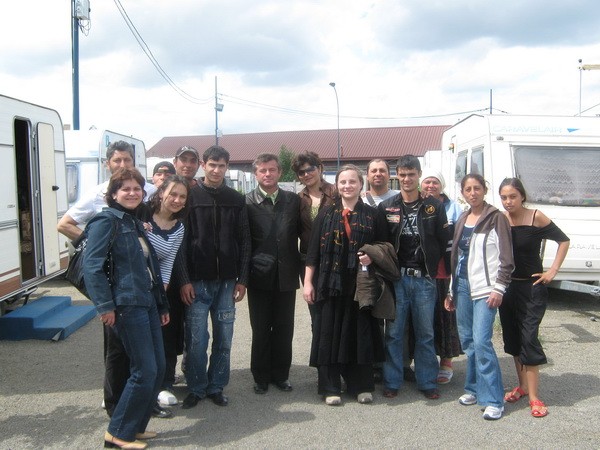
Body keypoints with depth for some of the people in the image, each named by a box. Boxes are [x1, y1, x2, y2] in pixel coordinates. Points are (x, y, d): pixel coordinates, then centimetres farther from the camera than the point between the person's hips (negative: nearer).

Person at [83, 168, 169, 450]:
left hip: (147, 302, 9)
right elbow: (91, 265, -16)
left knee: (158, 367, 10)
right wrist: (105, 306, -21)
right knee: (145, 370, -6)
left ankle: (136, 426, 25)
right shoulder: (106, 221, -8)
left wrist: (162, 305, 21)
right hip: (127, 305, -9)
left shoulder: (136, 223, 18)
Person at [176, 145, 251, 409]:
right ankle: (196, 388, 18)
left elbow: (244, 242, 7)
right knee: (196, 339, 1)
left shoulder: (236, 200, 7)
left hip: (226, 281, 3)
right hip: (197, 281, -2)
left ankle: (216, 386, 23)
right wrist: (183, 280, -10)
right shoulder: (190, 196, -1)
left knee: (224, 338, 8)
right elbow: (180, 241, -4)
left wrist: (242, 279, 2)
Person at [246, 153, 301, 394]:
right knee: (260, 330, 9)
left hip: (286, 275, 2)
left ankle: (280, 374, 25)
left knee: (284, 329, 10)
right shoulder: (246, 202, -3)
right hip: (259, 276, -2)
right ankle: (261, 377, 23)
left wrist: (301, 267, 1)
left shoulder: (293, 200, 4)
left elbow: (301, 234, 7)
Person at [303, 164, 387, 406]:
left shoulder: (373, 215, 5)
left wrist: (373, 256, -11)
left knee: (360, 334, 6)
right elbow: (312, 251, 3)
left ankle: (361, 385, 20)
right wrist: (308, 282, -2)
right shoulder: (326, 214, 5)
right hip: (330, 284, 0)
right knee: (329, 334, 3)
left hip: (361, 284, 0)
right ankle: (330, 388, 14)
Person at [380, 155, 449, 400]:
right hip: (396, 278, 0)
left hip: (424, 279, 1)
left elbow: (443, 241, 6)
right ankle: (392, 382, 16)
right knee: (393, 332, 5)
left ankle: (427, 382, 20)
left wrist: (431, 265, 0)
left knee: (425, 333, 8)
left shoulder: (433, 206, 4)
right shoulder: (386, 207, 3)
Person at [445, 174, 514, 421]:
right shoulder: (461, 221, 15)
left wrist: (499, 289, -14)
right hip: (462, 284, 7)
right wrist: (451, 291, 19)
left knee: (481, 340, -13)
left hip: (485, 288, -6)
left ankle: (493, 400, -4)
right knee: (467, 340, 10)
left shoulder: (496, 218, -4)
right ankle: (474, 388, 25)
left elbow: (506, 257, -7)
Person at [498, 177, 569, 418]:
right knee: (512, 337, 12)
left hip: (532, 287, -4)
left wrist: (553, 271, -7)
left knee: (528, 338, -7)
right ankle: (522, 386, 28)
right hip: (507, 287, 4)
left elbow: (563, 240, -1)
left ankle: (533, 397, 2)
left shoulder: (536, 218, -10)